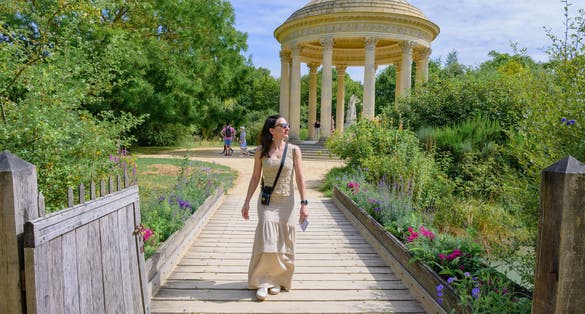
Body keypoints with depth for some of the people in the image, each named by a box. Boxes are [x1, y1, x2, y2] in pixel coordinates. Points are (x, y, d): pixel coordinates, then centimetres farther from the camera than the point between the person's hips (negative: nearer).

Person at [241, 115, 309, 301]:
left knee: (283, 244, 6)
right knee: (267, 241, -7)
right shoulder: (261, 152, -1)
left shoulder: (294, 150, -2)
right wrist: (247, 202, 4)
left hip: (287, 202, 1)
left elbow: (299, 178, -4)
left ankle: (278, 280, 25)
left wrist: (304, 203, -10)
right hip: (267, 202, 0)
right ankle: (262, 282, 10)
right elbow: (255, 177, 5)